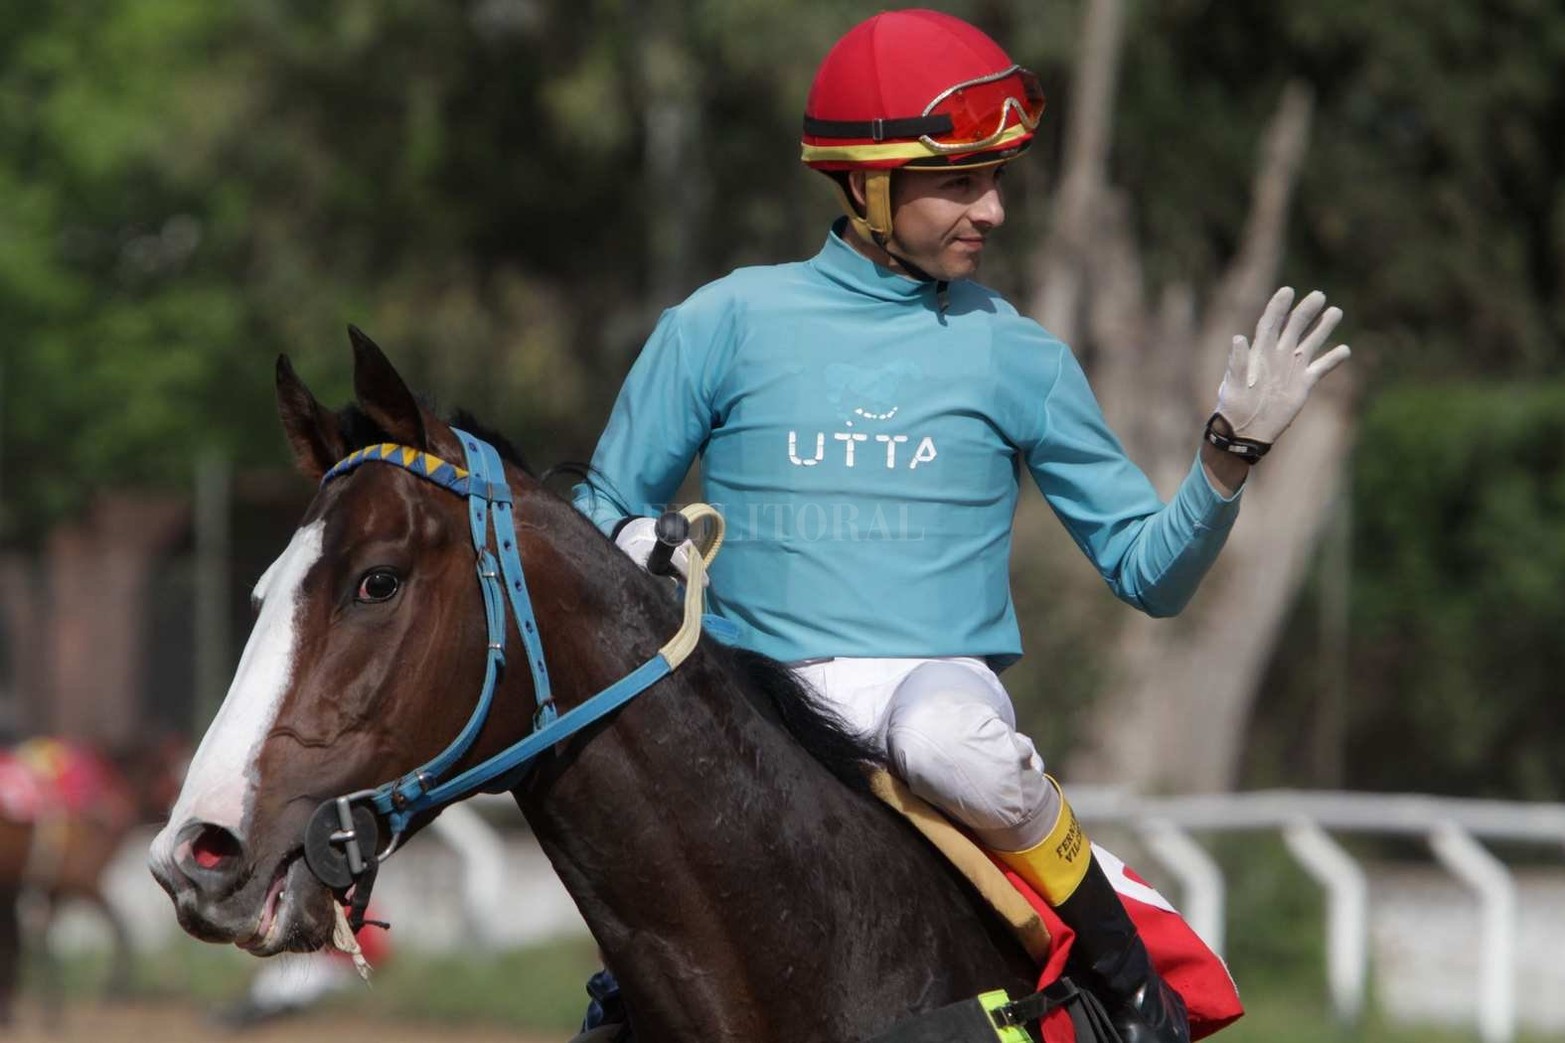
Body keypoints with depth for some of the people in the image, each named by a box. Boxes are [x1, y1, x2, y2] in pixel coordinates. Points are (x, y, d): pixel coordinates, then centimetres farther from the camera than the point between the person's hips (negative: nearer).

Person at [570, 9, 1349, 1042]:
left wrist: (1230, 455, -5)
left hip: (943, 684, 0)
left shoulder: (1014, 355, 9)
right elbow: (603, 516, 13)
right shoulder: (725, 324, 7)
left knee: (955, 747, -38)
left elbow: (1147, 570, 11)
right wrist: (645, 556, -10)